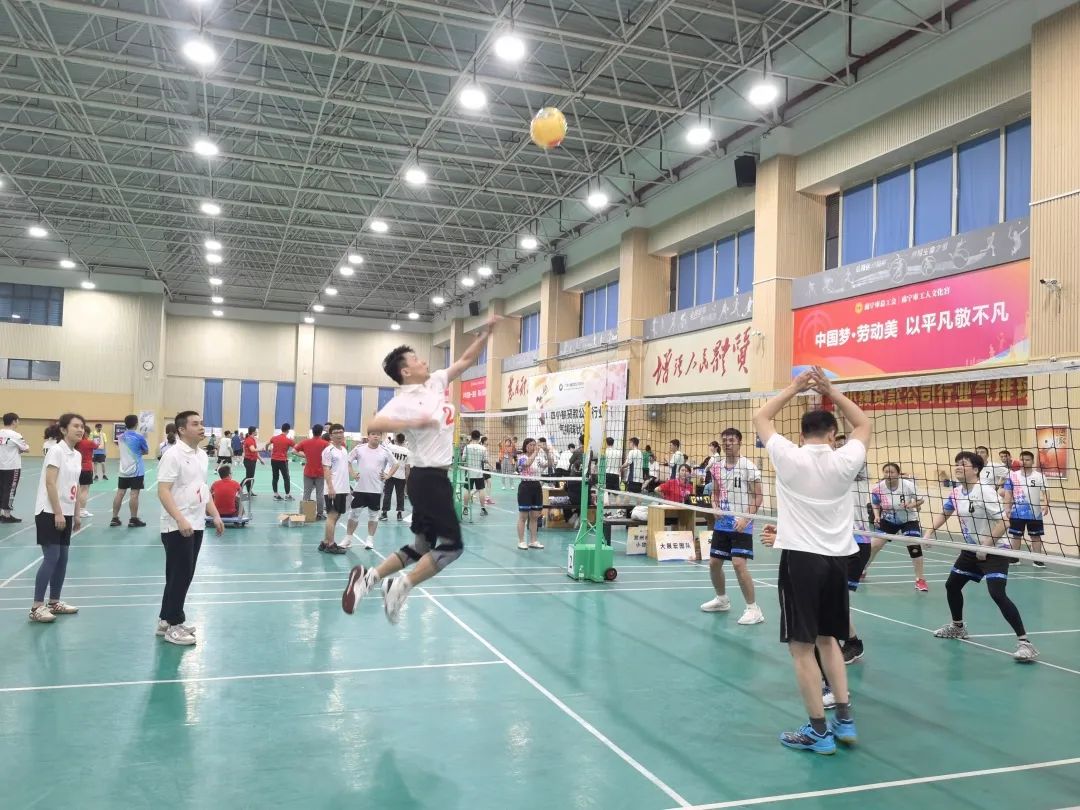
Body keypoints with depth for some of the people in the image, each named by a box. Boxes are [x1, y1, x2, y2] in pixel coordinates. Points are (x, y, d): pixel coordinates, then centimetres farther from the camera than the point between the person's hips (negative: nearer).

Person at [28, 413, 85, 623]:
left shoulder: (77, 455, 11)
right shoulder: (56, 450, -13)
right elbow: (50, 483, -19)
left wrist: (76, 514, 16)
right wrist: (57, 513, -21)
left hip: (66, 513, 8)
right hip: (50, 512, -8)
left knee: (62, 558, 10)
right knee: (51, 558, -9)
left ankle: (54, 602, 20)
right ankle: (37, 607, -2)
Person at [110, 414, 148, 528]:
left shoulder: (121, 437, 7)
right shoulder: (139, 437, -10)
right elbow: (146, 451, 2)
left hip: (123, 470, 6)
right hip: (136, 470, -6)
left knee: (120, 493, 8)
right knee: (134, 494, -4)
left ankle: (114, 518, 12)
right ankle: (133, 520, -1)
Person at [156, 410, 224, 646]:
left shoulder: (202, 455, 12)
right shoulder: (173, 455, -14)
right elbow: (163, 491, -20)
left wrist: (215, 516, 13)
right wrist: (180, 520, -29)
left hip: (196, 526, 9)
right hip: (177, 527, -9)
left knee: (184, 576, 14)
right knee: (179, 576, -2)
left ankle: (166, 621, 26)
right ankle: (173, 626, 9)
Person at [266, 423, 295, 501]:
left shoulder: (274, 438, 4)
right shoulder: (289, 440, -10)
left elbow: (267, 444, 21)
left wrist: (267, 450, 38)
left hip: (274, 460, 5)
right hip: (282, 461, -5)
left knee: (275, 477, 10)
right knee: (286, 478, 5)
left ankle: (275, 495, 13)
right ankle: (287, 495, 7)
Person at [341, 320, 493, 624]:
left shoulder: (435, 382, 9)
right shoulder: (404, 401, -14)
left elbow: (466, 360, 16)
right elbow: (373, 425, -28)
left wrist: (485, 333, 8)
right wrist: (413, 422, -33)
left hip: (433, 478, 9)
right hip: (429, 478, -9)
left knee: (421, 547, 13)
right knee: (452, 544, -6)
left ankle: (369, 577, 12)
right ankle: (401, 587, -4)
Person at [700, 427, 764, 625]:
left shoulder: (748, 466, -11)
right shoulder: (716, 467, 7)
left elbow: (758, 497, -10)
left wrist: (746, 518, -20)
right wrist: (715, 507, -1)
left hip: (741, 525, -7)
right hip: (722, 524, 7)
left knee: (739, 563, -17)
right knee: (714, 563, 10)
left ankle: (753, 609, -5)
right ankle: (722, 600, 34)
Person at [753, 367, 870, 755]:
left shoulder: (789, 457, -8)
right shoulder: (845, 460, -1)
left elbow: (760, 418, 8)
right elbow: (864, 424, 18)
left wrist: (794, 388, 10)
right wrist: (831, 392, 11)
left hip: (801, 558, -4)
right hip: (837, 558, 4)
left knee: (802, 646, 2)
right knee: (828, 639, 20)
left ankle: (819, 731, 6)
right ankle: (845, 720, 21)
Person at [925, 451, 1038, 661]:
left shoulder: (986, 491, -23)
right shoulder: (956, 492, 1)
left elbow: (1002, 523, -24)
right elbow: (944, 514, 19)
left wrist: (986, 546, -24)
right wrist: (930, 531, 6)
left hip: (994, 551, -9)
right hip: (971, 550, 9)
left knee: (997, 594, -22)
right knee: (952, 585, 16)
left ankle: (1024, 642, -15)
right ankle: (957, 627, 38)